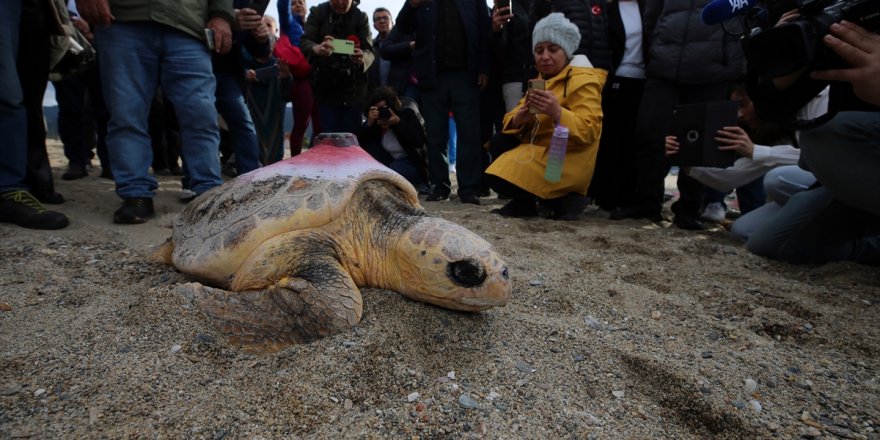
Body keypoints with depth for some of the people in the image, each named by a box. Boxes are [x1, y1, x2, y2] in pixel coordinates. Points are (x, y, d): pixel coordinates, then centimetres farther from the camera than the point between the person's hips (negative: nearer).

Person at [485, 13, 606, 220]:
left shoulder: (584, 81, -9)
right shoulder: (539, 81, 16)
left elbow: (590, 130, -22)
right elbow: (511, 120, 6)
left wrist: (557, 113, -38)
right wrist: (520, 118, -19)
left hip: (566, 161, -8)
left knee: (500, 177, -21)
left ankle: (562, 199, -3)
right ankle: (524, 202, 4)